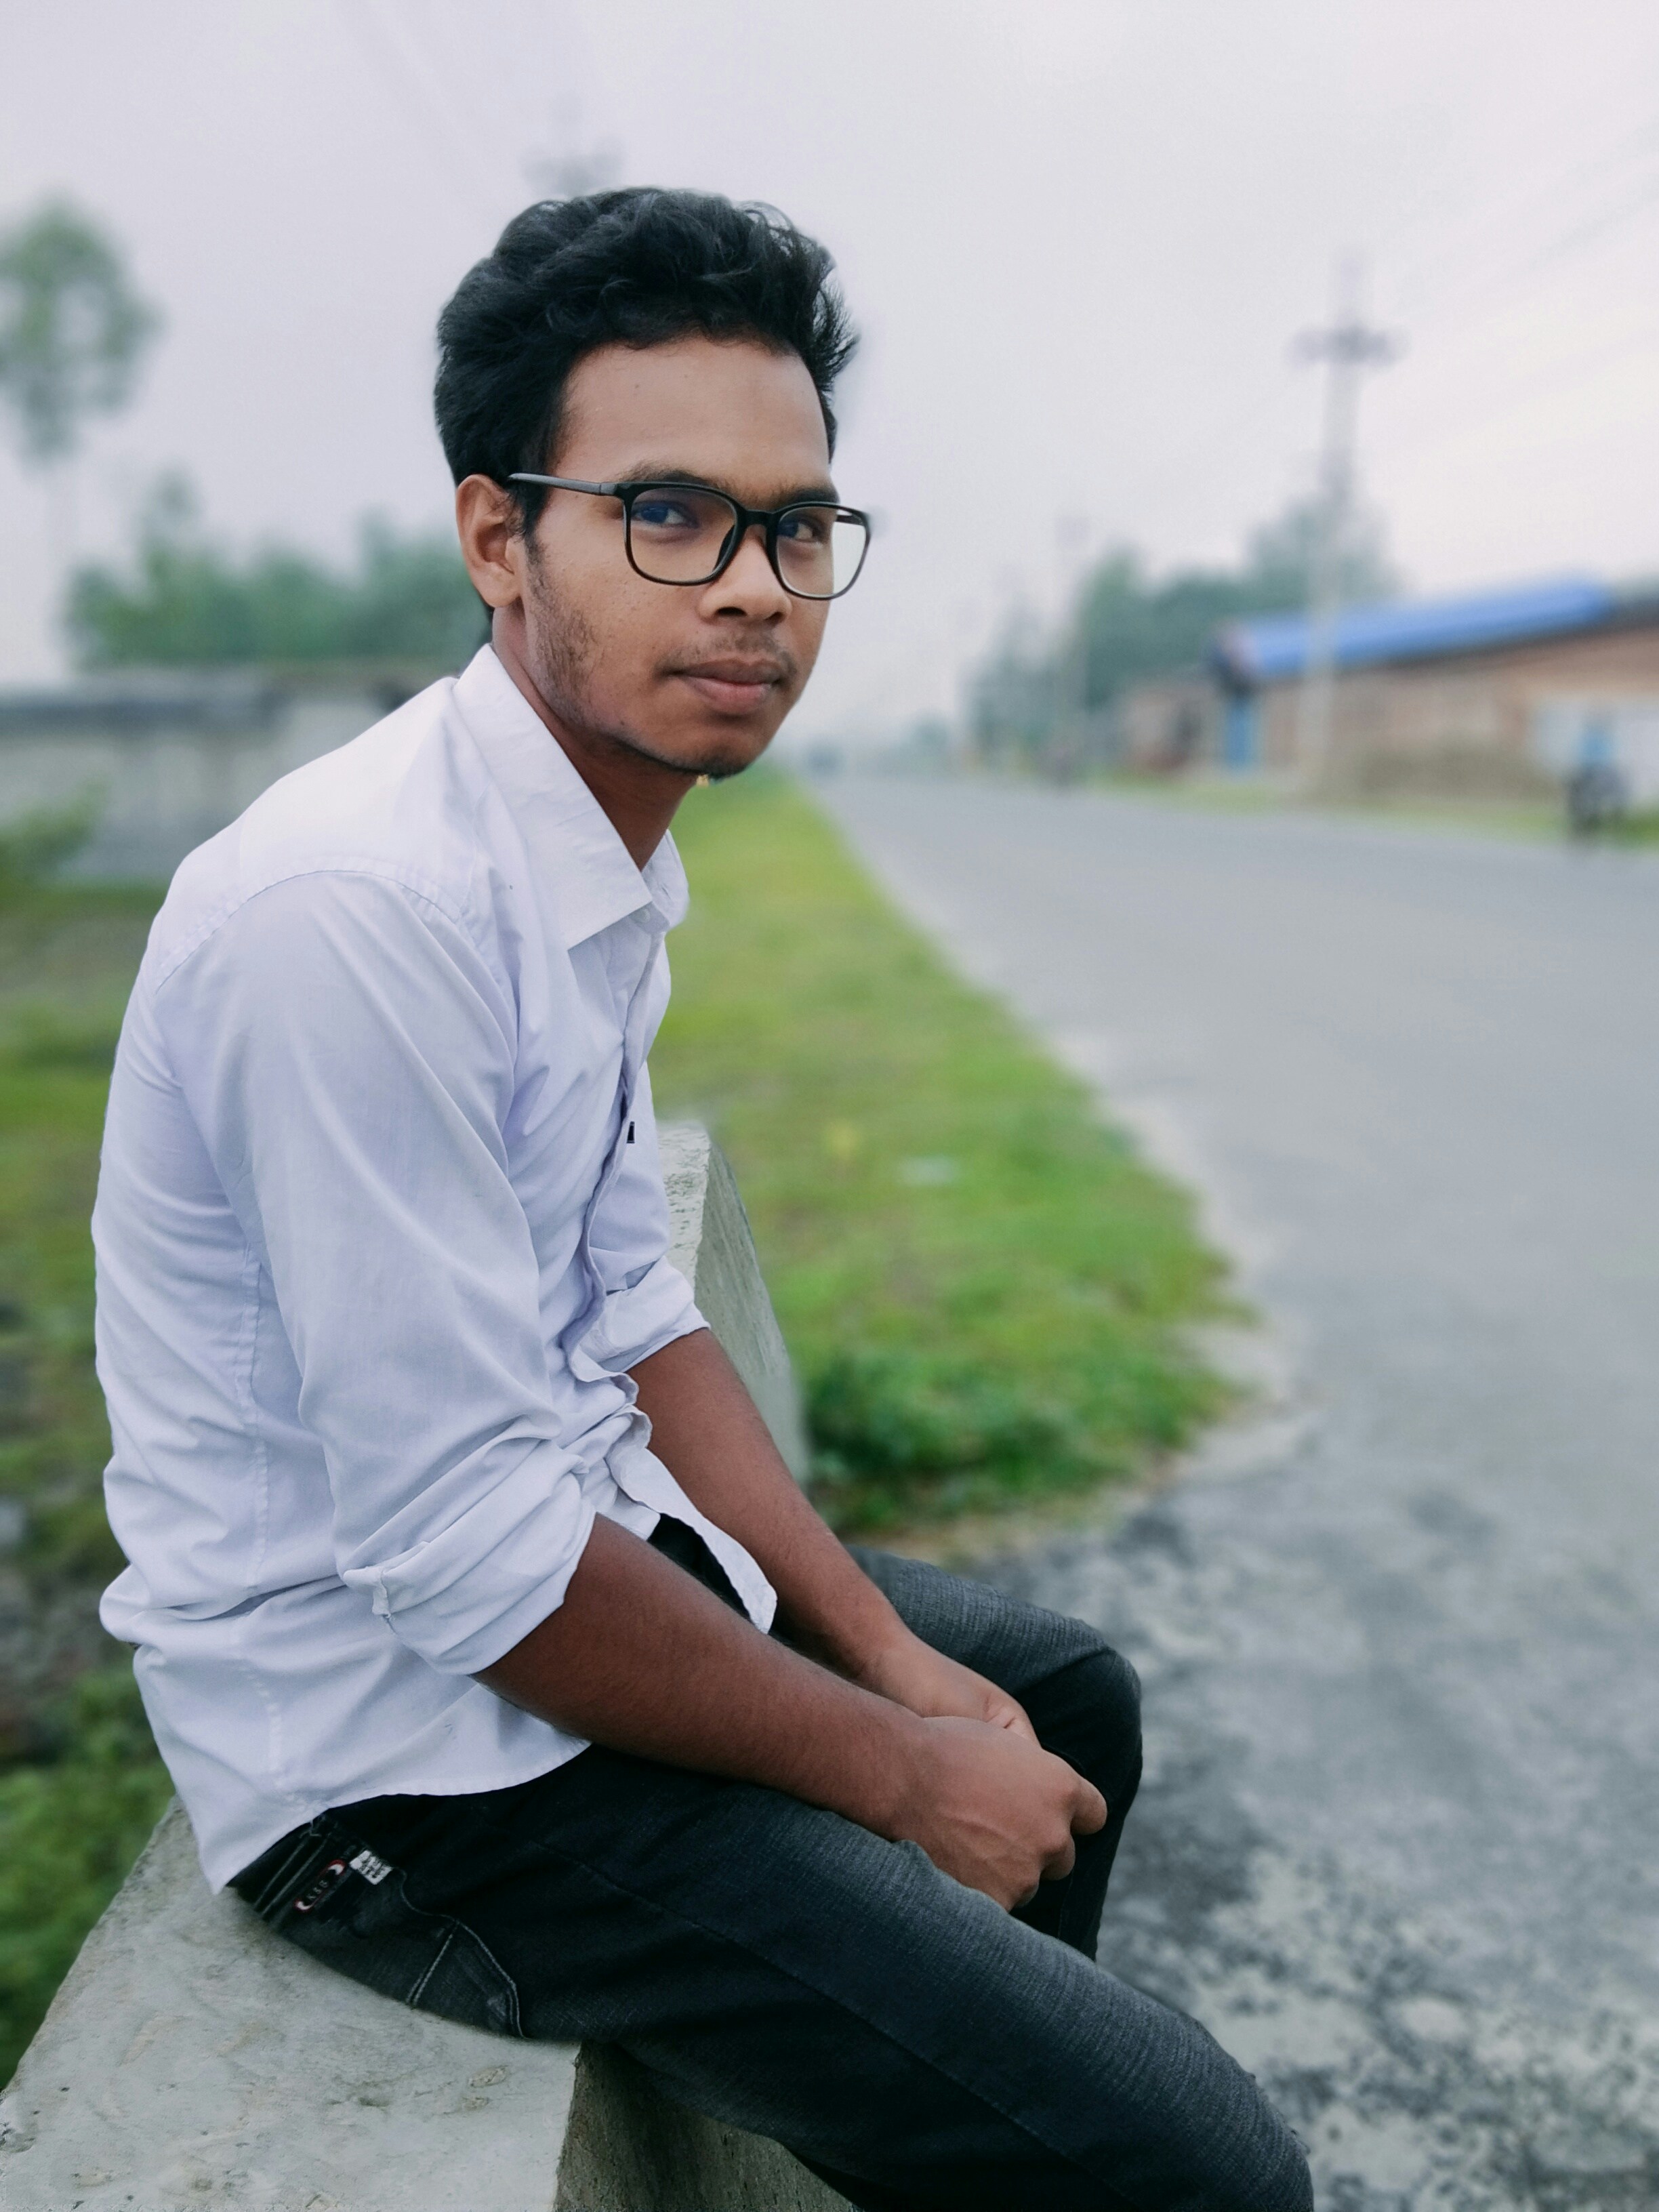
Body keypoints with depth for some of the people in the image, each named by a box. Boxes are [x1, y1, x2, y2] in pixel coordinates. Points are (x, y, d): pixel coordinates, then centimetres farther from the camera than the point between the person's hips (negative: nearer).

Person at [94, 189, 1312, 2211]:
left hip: (566, 1550, 9)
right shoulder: (357, 906, -27)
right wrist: (898, 1772, -13)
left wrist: (883, 1646, 4)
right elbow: (463, 1549, -26)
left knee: (1071, 1701, 25)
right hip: (408, 1746, -9)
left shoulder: (612, 867, 4)